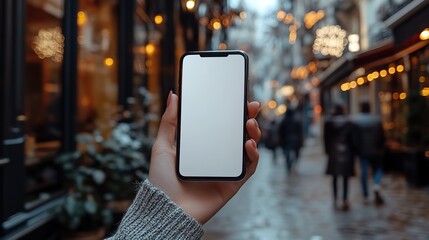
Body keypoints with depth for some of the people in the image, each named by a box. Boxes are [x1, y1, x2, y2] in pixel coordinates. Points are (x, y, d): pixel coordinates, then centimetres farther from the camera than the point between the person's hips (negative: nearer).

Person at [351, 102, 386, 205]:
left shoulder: (355, 120, -6)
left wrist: (356, 149, 3)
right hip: (375, 151, 0)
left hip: (362, 151, 0)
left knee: (363, 171, 7)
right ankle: (376, 187, -14)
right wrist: (381, 148, 11)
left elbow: (354, 137, -6)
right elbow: (382, 136, 0)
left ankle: (365, 196, 11)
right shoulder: (377, 120, -3)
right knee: (377, 169, 13)